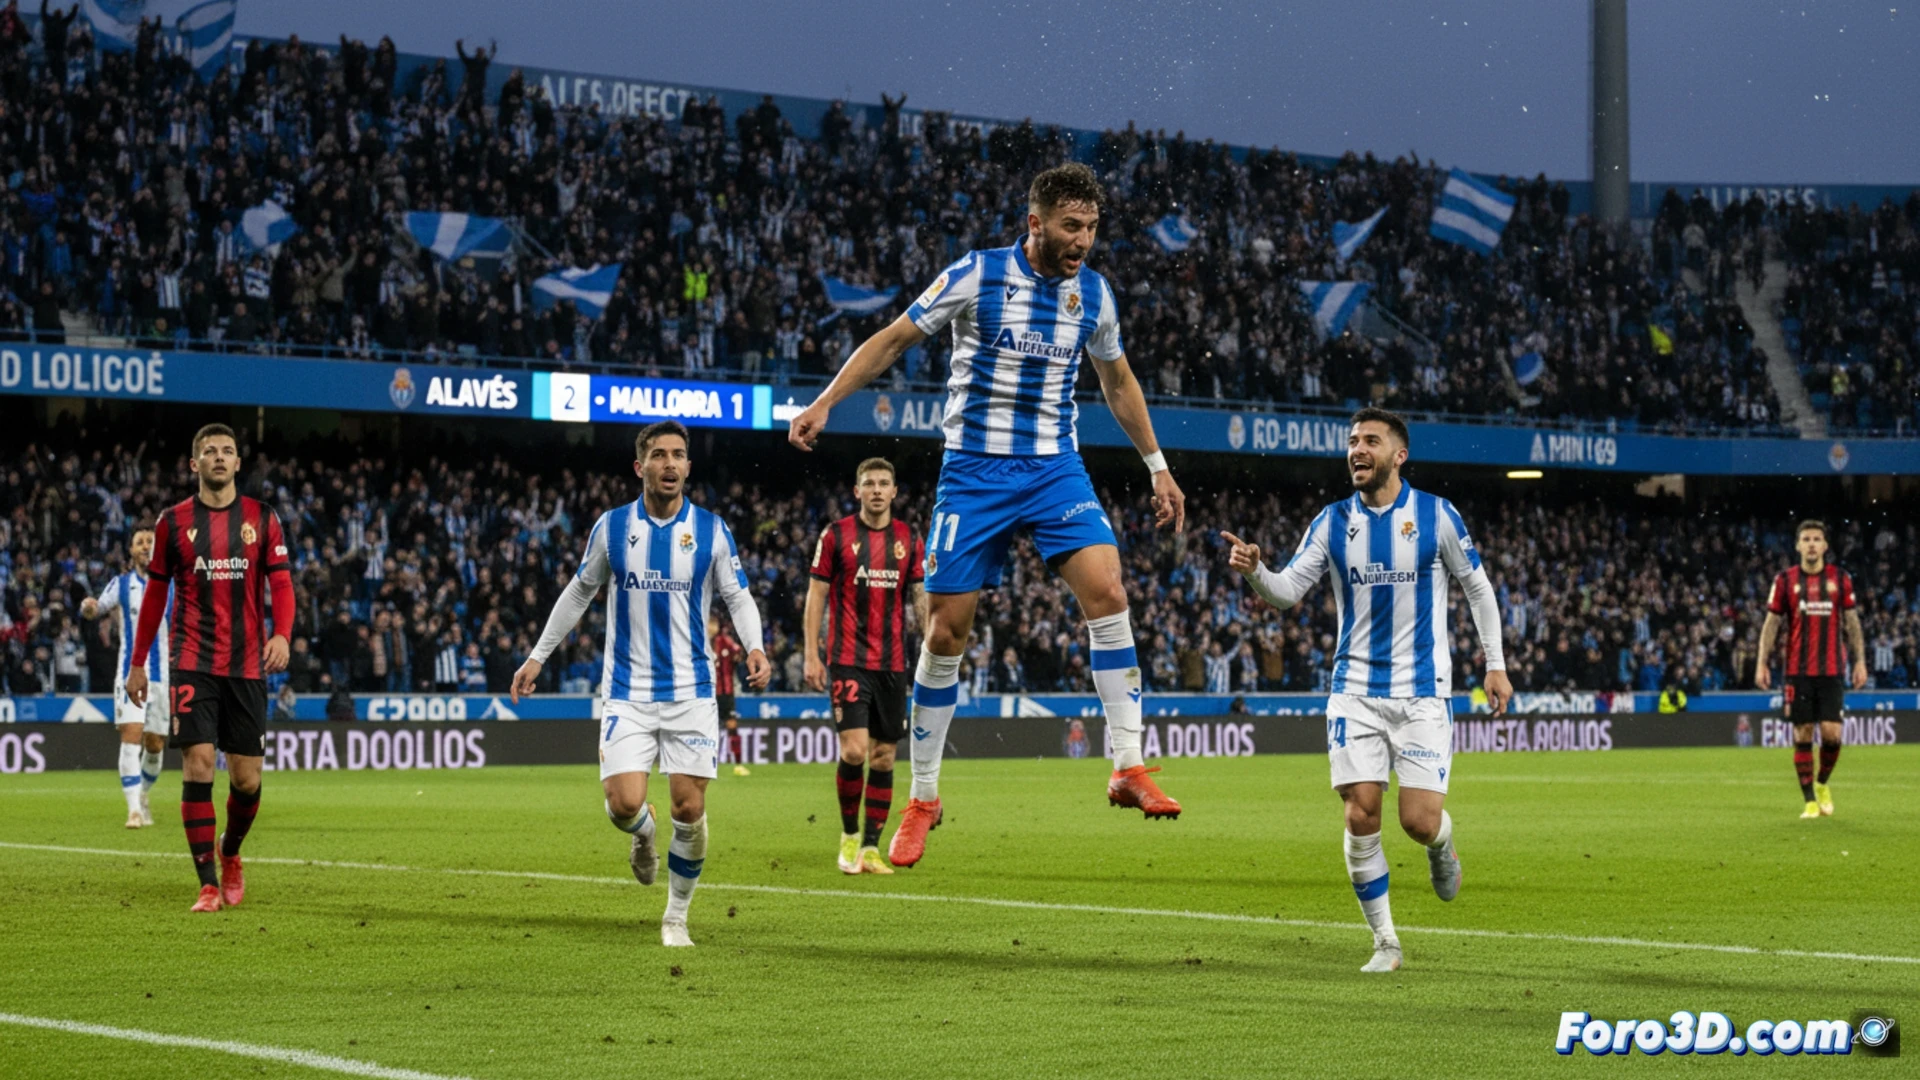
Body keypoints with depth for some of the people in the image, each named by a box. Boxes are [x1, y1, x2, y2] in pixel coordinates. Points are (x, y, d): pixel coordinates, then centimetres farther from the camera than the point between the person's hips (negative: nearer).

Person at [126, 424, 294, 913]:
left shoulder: (262, 519, 7)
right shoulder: (173, 522, 6)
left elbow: (281, 583, 3)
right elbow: (155, 593, 11)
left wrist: (281, 634, -16)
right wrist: (138, 663, 10)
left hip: (247, 665, 1)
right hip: (192, 664, -1)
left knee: (246, 778, 2)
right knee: (198, 765, -13)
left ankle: (230, 854, 32)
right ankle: (208, 885, -8)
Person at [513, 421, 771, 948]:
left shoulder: (711, 530, -1)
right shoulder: (611, 527, 0)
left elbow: (738, 596, 5)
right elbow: (579, 593, 13)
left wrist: (754, 647, -14)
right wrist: (538, 656, 14)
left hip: (691, 691, 0)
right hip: (628, 691, 0)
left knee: (689, 809, -4)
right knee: (624, 804, -13)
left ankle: (677, 916, 16)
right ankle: (644, 834, 26)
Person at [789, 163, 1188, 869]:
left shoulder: (1093, 294, 4)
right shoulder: (976, 276, -8)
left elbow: (1117, 381, 20)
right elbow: (893, 340, 1)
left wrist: (1157, 467, 21)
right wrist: (825, 403, -6)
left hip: (1056, 469, 2)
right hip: (974, 471, -2)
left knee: (1106, 591, -20)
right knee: (945, 631, -1)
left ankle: (1128, 769, -17)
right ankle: (922, 797, 13)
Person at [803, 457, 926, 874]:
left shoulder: (909, 540, 8)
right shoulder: (836, 535, -1)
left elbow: (921, 598, 12)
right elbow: (816, 596, 1)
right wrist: (811, 656, -5)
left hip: (893, 664, 4)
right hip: (849, 661, -4)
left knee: (884, 758, 4)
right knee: (854, 750, -15)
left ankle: (871, 848, 12)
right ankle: (849, 833, 6)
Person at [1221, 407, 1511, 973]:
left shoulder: (1436, 515, -2)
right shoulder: (1332, 522, 4)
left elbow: (1478, 587, 8)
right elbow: (1289, 590, -1)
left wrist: (1496, 664, 6)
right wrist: (1255, 570, -23)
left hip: (1423, 692, -2)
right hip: (1356, 688, 2)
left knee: (1419, 820, -10)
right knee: (1360, 816, -8)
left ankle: (1441, 845, 29)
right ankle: (1385, 942, 6)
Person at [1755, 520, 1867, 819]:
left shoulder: (1840, 579, 5)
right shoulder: (1785, 580, 3)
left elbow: (1852, 622, 8)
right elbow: (1771, 623, 5)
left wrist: (1860, 661, 1)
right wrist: (1762, 663, -2)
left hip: (1831, 670, 0)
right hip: (1797, 670, 0)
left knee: (1832, 733, -8)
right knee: (1802, 734, -1)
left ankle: (1822, 783, 20)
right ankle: (1810, 800, 7)